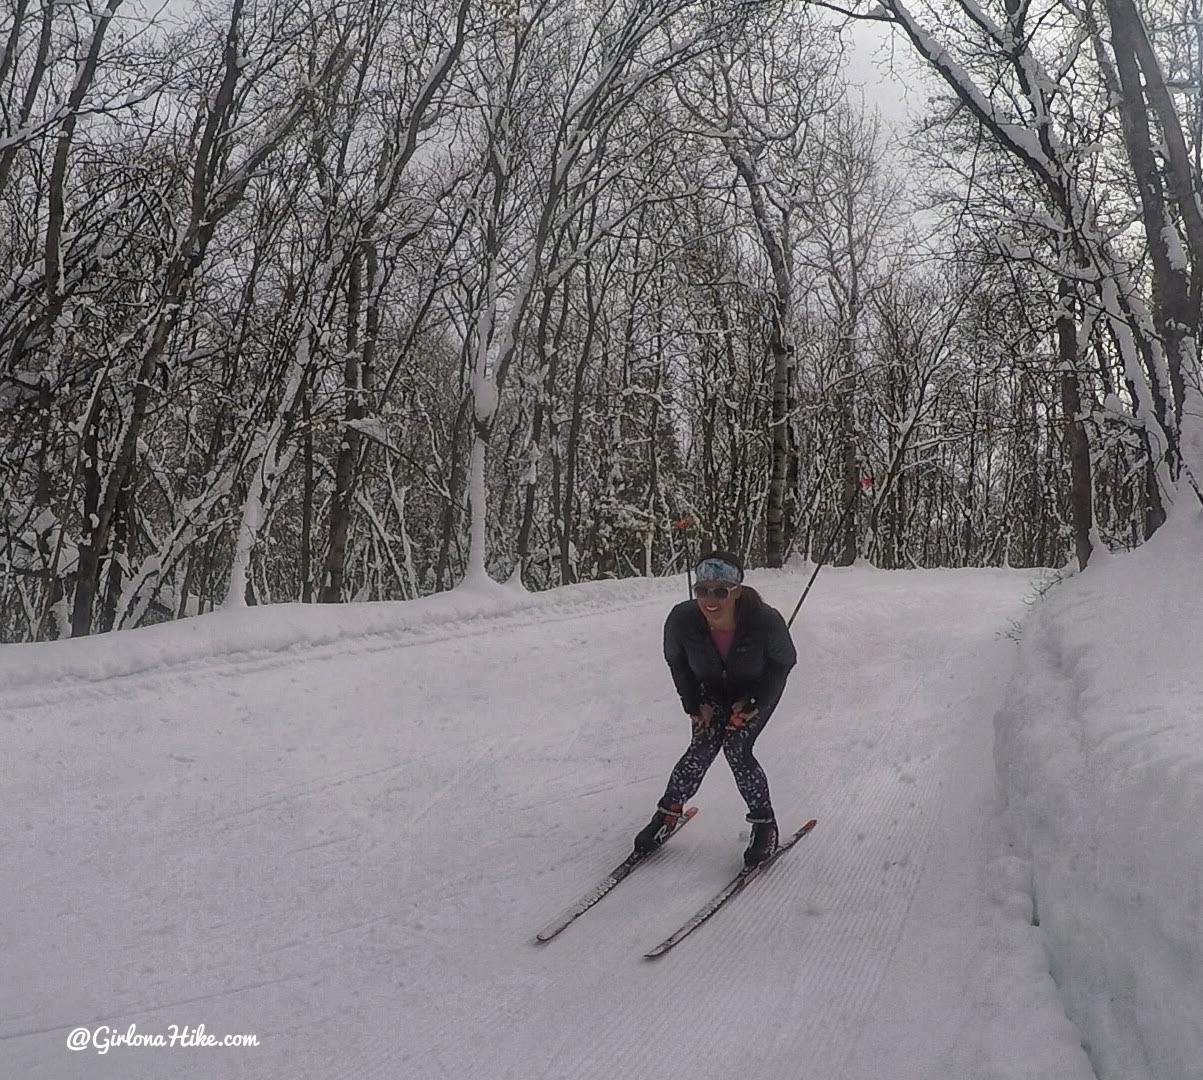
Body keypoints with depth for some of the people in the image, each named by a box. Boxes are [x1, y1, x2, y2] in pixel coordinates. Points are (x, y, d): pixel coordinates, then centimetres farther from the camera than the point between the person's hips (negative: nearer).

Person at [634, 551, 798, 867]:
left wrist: (754, 704, -17)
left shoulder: (765, 621, -37)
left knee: (737, 751, -15)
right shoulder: (682, 619, -32)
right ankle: (669, 811, 10)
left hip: (758, 690, -2)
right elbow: (676, 660, -8)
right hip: (712, 690, 2)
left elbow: (785, 661, -15)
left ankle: (765, 824, 6)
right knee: (702, 749, -13)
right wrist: (694, 704, -8)